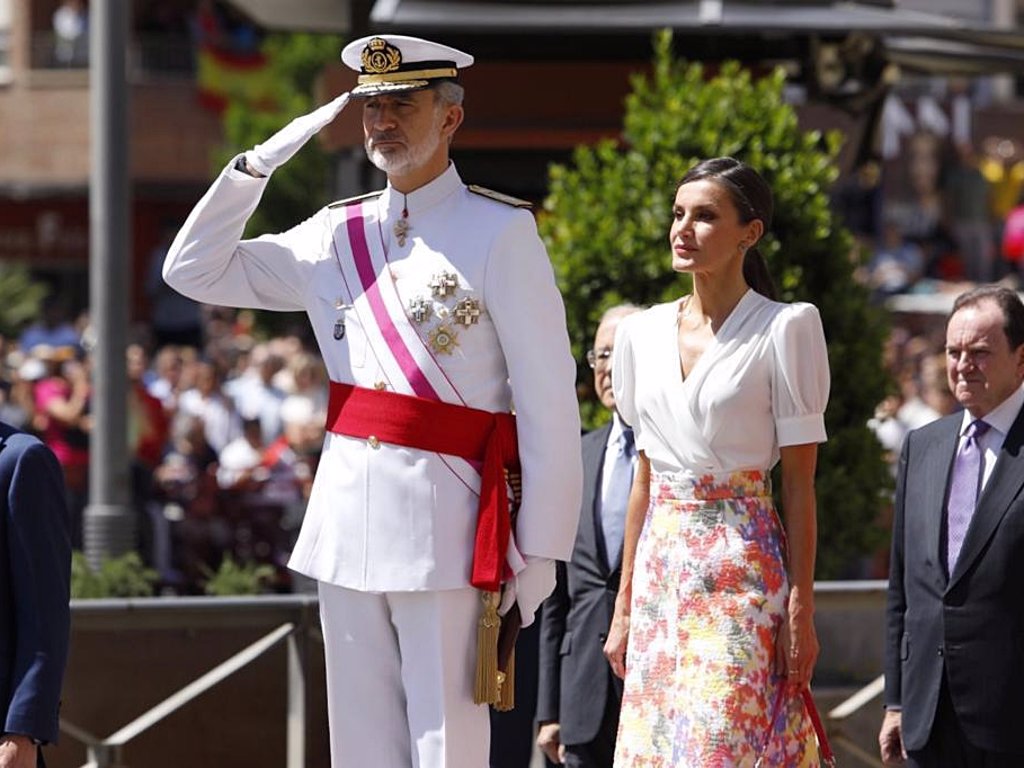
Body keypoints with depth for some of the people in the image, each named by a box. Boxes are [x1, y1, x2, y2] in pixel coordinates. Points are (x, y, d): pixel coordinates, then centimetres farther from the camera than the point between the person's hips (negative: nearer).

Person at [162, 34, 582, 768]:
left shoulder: (500, 233, -5)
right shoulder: (336, 236, 12)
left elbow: (549, 403, -7)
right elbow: (193, 270, 16)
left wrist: (541, 548, -10)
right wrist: (260, 163, 4)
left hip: (444, 522, -6)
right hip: (347, 517, 6)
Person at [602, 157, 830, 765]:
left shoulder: (785, 329, -5)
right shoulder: (645, 333, 11)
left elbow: (800, 481, -7)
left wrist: (801, 610, -11)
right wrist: (624, 606, 13)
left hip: (742, 571, -6)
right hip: (661, 571, 6)